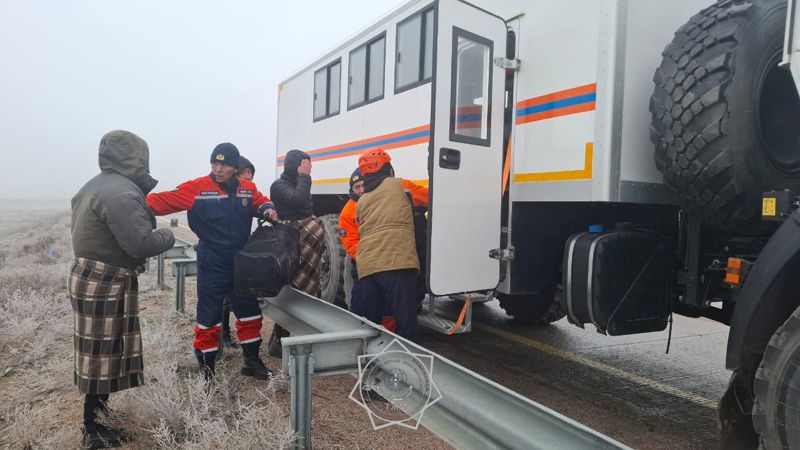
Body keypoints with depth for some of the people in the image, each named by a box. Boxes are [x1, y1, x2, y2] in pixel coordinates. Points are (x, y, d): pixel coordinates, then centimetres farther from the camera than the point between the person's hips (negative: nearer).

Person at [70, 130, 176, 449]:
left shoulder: (94, 186, 13)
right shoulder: (121, 193, -21)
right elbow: (141, 243, -26)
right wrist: (168, 237, -8)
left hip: (89, 277, 10)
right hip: (107, 284, -10)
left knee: (98, 353, 20)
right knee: (103, 355, 0)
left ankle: (98, 412, 35)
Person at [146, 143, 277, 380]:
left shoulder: (248, 188, 0)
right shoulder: (197, 188, -12)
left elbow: (260, 201, 17)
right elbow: (166, 200, -18)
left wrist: (267, 209, -4)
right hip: (212, 267, -4)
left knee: (250, 313, 15)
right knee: (209, 318, 4)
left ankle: (252, 360, 33)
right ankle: (206, 368, 23)